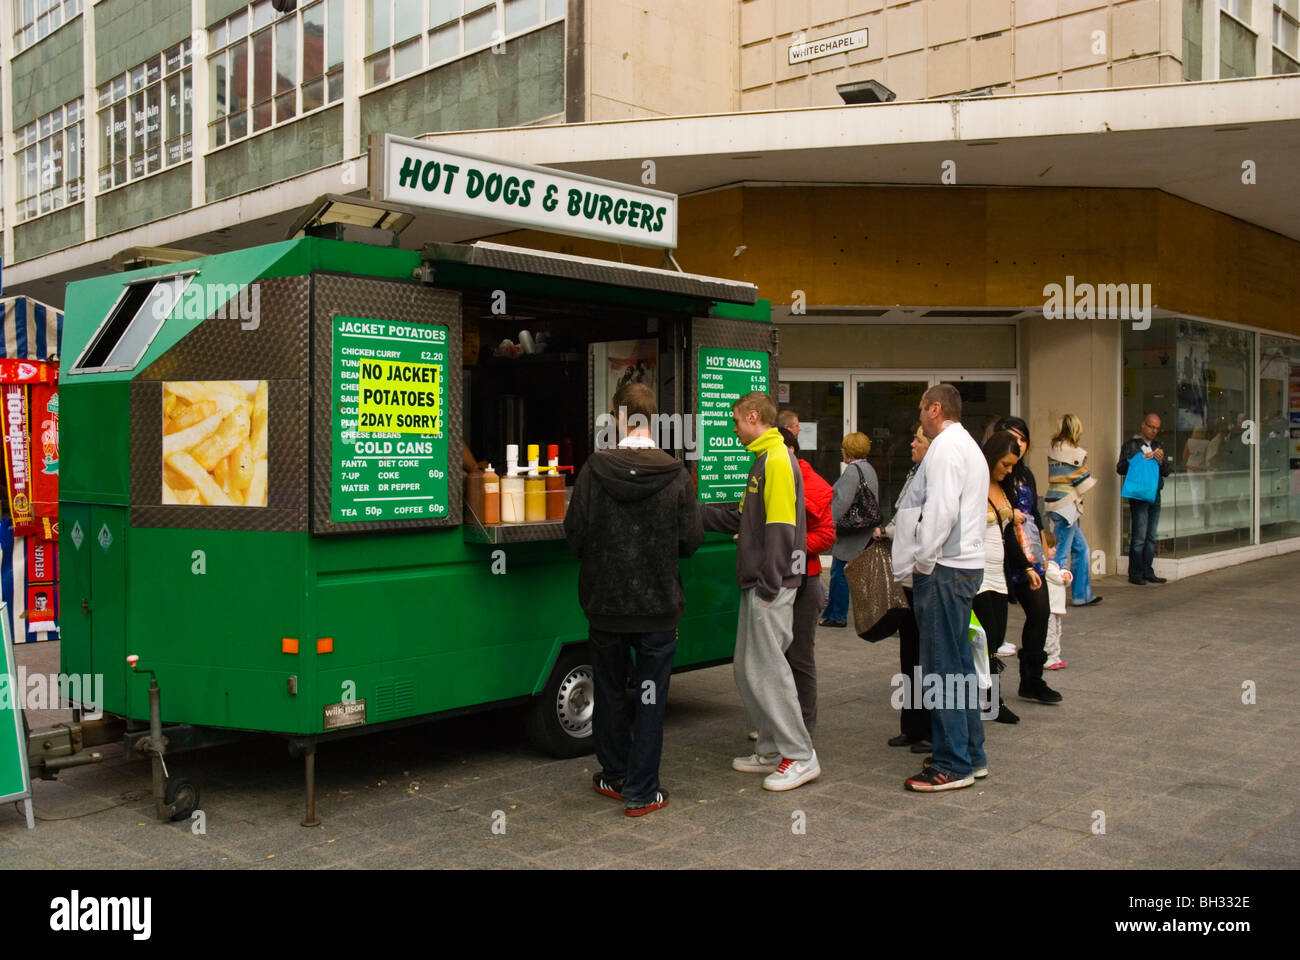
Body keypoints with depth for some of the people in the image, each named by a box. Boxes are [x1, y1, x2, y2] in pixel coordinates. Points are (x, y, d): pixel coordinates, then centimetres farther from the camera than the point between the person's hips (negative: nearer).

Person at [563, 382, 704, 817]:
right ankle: (641, 792, 12)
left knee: (609, 692, 18)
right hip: (658, 604, -1)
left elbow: (575, 534, -6)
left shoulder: (594, 470, -10)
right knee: (650, 697, 8)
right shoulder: (676, 475, -10)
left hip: (604, 601, 1)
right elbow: (691, 540, -4)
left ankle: (615, 776, 31)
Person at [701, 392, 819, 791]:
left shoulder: (777, 461, -14)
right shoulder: (763, 460, 18)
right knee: (747, 669, 14)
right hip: (757, 583, 10)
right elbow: (739, 518, 21)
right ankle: (773, 749, 22)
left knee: (766, 668, -7)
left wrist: (769, 586, -21)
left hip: (770, 585, -10)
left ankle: (801, 757, 1)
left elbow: (780, 527, -20)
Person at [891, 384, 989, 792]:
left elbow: (941, 509, -22)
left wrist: (923, 560, -15)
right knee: (959, 664, 16)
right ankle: (972, 754, 23)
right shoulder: (967, 446, 22)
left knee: (943, 667, -7)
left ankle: (953, 765, -2)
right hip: (965, 564, 11)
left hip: (943, 570, -11)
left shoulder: (946, 446, -11)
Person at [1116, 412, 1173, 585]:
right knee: (1139, 536, -8)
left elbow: (1167, 471, 14)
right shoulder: (1131, 444, 1)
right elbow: (1120, 468, -8)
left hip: (1155, 494, 6)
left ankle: (1148, 572, 14)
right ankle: (1135, 574, -3)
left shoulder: (1158, 446, 18)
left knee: (1151, 536, 8)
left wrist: (1161, 460, -6)